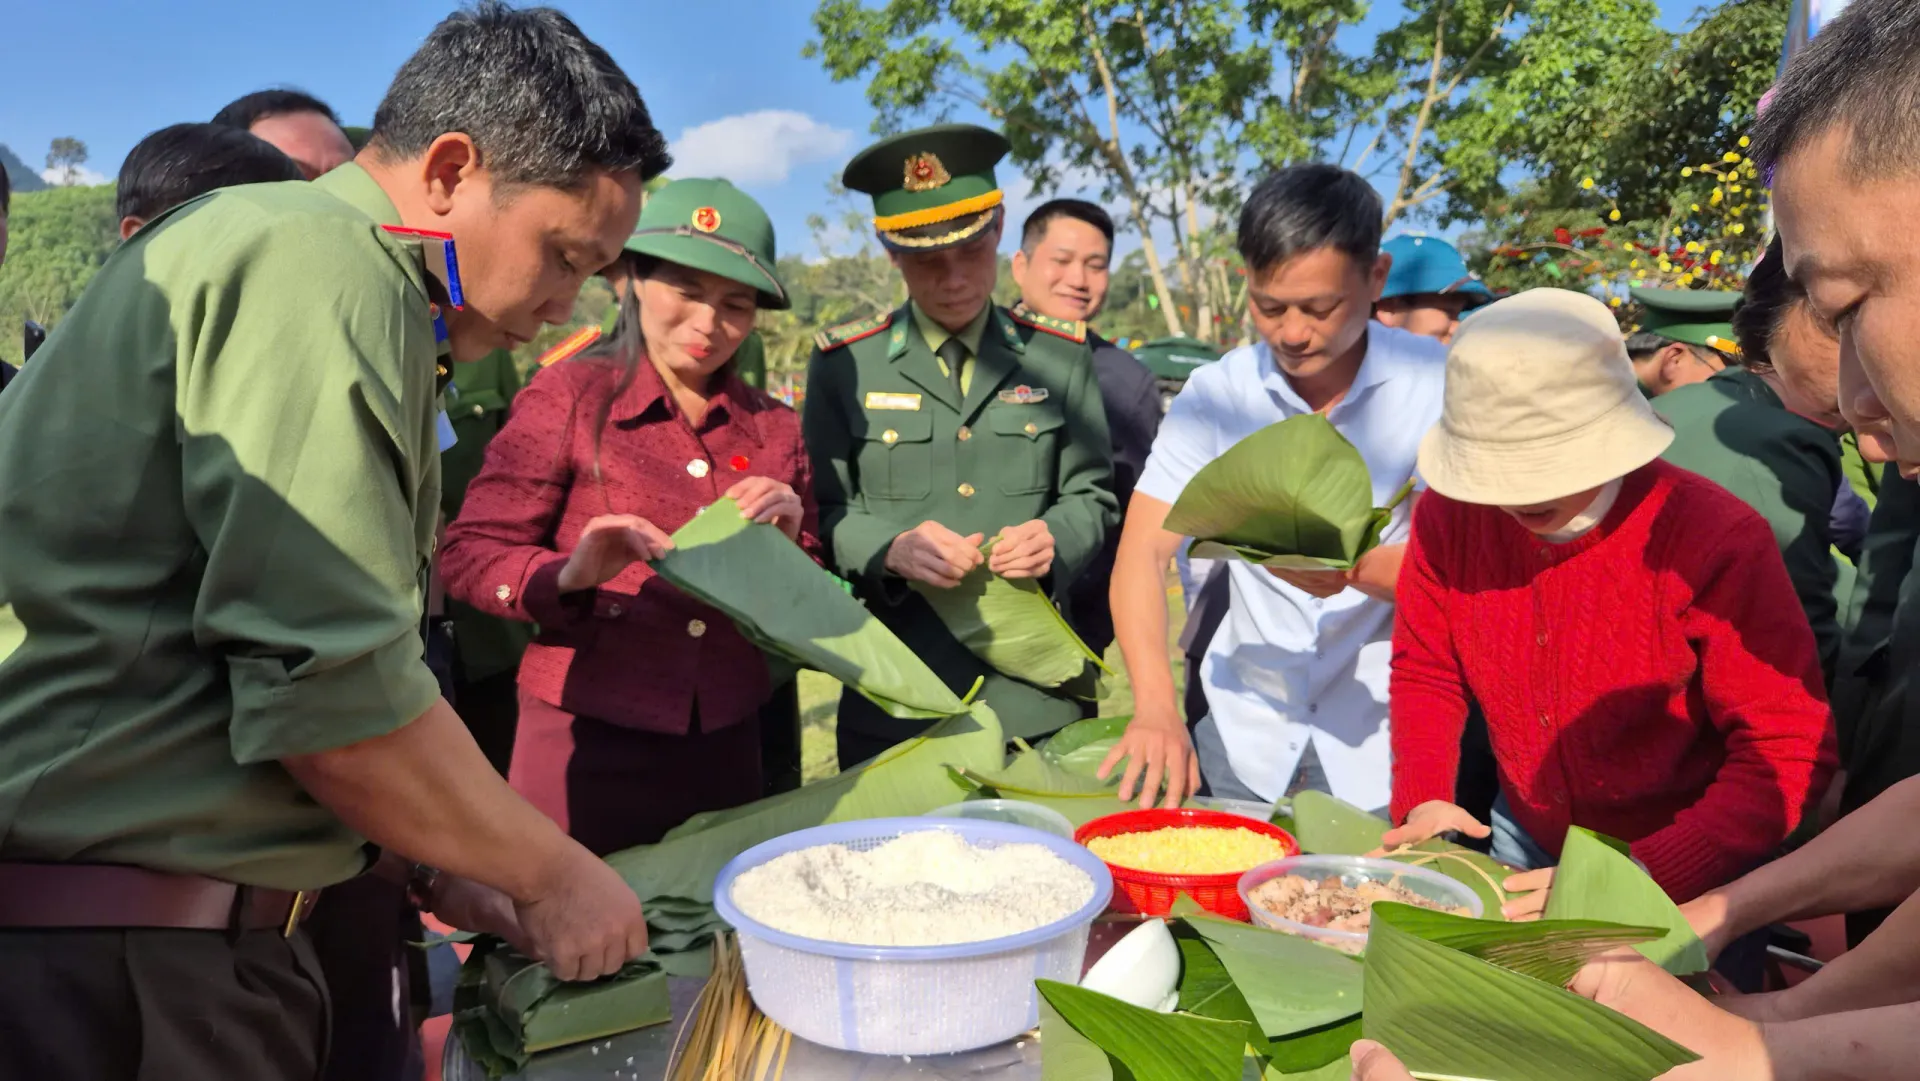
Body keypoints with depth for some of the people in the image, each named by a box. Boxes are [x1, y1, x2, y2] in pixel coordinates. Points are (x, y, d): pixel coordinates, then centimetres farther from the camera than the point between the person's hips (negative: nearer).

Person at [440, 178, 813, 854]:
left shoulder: (776, 429, 7)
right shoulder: (569, 394, -3)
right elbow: (468, 556, -5)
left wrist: (787, 541, -8)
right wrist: (568, 576, -23)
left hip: (725, 747, 3)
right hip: (587, 740, -3)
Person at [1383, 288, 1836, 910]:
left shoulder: (1716, 539, -21)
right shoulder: (1449, 516, -9)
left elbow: (1788, 753, -20)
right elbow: (1425, 671, 4)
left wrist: (1638, 879, -28)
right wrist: (1423, 801, -12)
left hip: (1684, 880, -3)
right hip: (1524, 847, 3)